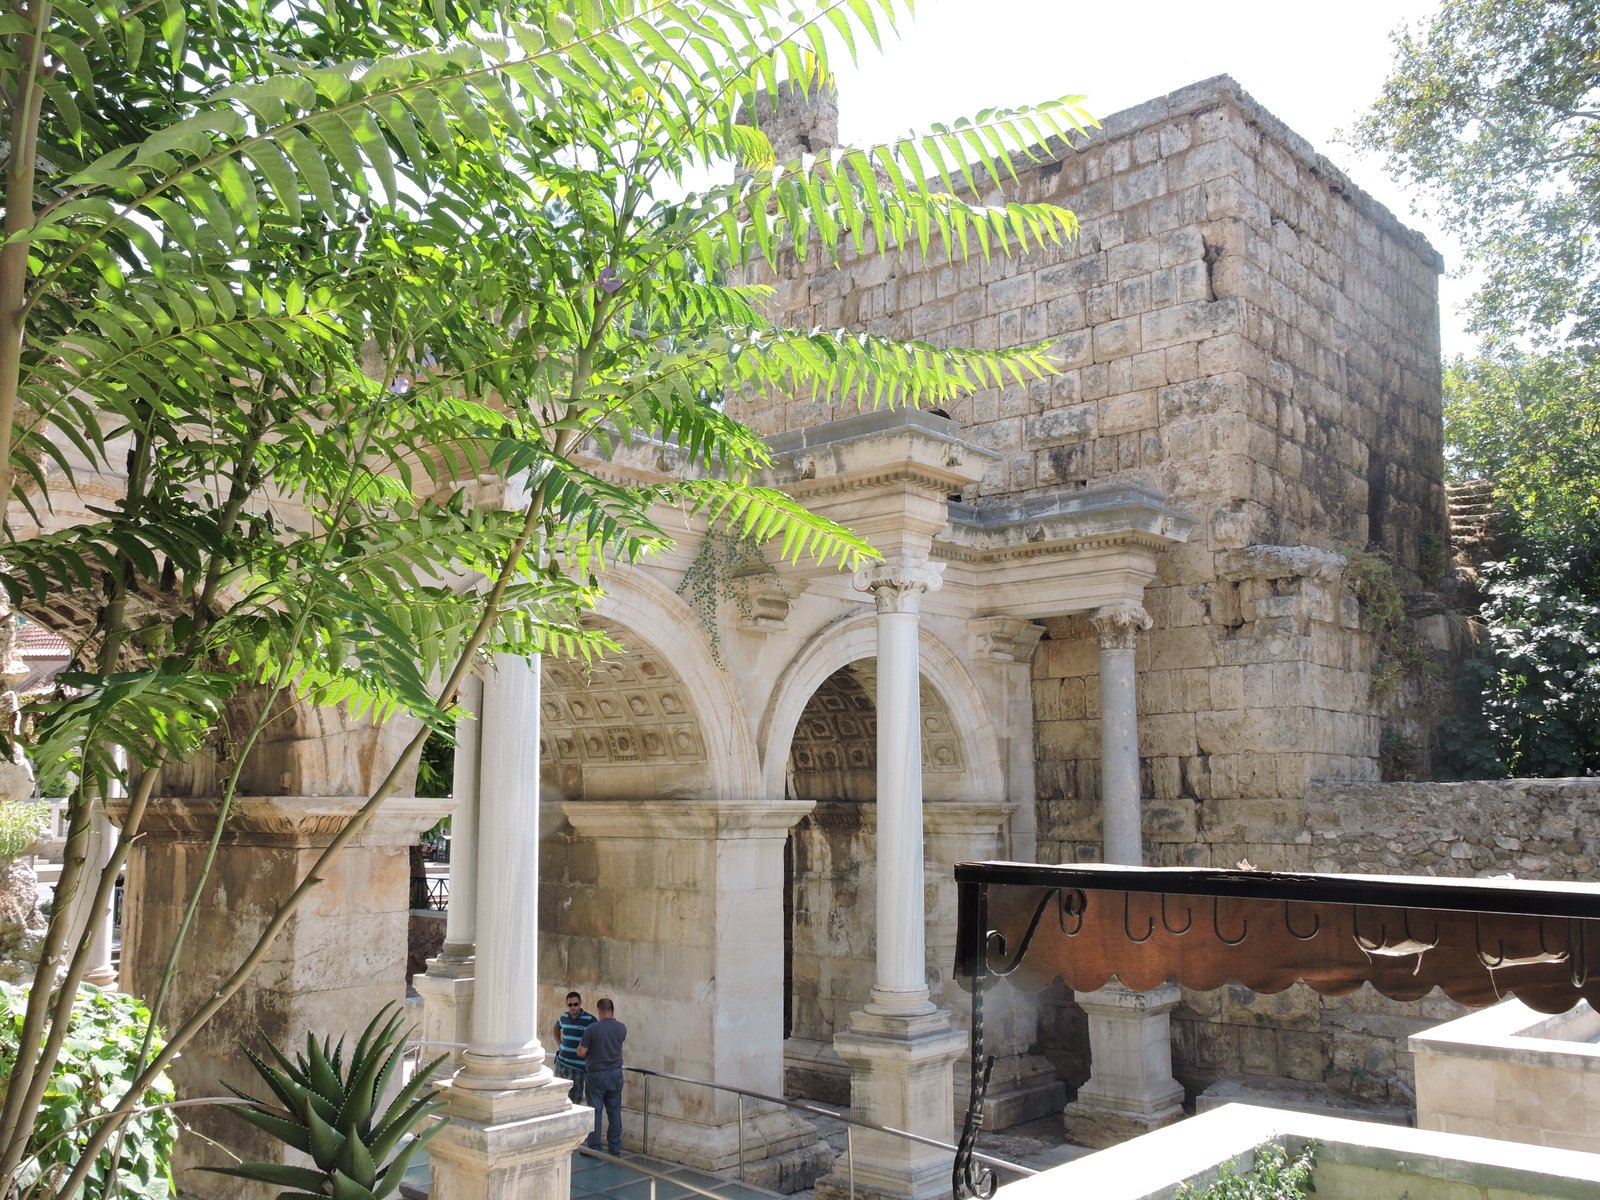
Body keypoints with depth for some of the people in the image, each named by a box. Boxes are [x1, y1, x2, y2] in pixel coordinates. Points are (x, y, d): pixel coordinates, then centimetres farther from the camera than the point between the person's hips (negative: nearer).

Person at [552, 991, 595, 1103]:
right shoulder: (563, 1017, 3)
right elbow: (557, 1028, 26)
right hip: (561, 1063, 5)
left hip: (578, 1066, -5)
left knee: (575, 1100, 2)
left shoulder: (590, 1020, -14)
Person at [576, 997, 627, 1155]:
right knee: (614, 1111, 11)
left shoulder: (592, 1029, -15)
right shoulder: (621, 1028, -3)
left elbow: (581, 1052, -13)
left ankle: (594, 1147, 8)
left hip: (597, 1075, -4)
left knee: (595, 1111, 5)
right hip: (616, 1073, 4)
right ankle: (615, 1148, 15)